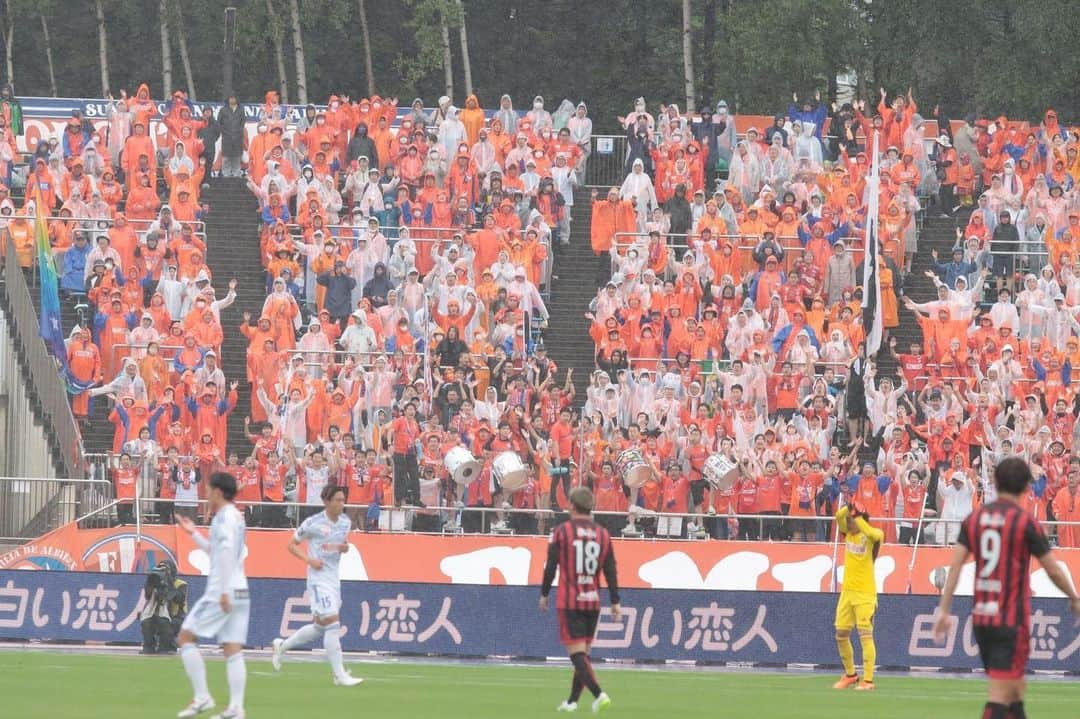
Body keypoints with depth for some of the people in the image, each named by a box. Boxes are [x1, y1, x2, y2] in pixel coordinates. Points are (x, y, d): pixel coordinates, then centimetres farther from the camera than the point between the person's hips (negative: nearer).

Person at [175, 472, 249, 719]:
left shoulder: (224, 517, -9)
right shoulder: (236, 517, 19)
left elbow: (227, 551, -23)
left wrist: (224, 590, -26)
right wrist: (193, 534, 34)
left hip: (222, 593, -9)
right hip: (240, 593, 9)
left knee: (185, 637, 1)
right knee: (232, 650, 3)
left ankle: (202, 697, -5)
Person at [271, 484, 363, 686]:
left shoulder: (345, 522, 8)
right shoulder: (313, 523, -11)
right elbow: (292, 544, -2)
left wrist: (344, 546, -2)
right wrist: (309, 560, -16)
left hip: (334, 578, 8)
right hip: (319, 578, -8)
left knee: (319, 627, 15)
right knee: (332, 624, -13)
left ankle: (282, 646, 35)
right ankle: (340, 675, -10)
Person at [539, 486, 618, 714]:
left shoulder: (562, 532, -5)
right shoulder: (603, 534, 5)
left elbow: (550, 567, -3)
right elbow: (611, 571, 4)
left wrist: (544, 594, 8)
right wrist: (615, 602, 7)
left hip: (569, 601, -4)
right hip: (593, 601, 4)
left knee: (577, 654, -8)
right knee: (583, 654, 14)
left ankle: (599, 694, -25)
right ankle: (572, 701, 19)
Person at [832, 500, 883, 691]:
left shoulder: (871, 535, -8)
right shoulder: (848, 532, 7)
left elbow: (872, 534, -33)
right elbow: (839, 517, -10)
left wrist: (858, 517, -29)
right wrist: (849, 508, -28)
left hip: (865, 593, -7)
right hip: (847, 591, 7)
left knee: (865, 634, -11)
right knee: (841, 635, 10)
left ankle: (868, 680, -12)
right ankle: (850, 675, 26)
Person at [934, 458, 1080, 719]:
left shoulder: (975, 518, 5)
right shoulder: (1026, 521, -8)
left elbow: (955, 565, 0)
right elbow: (1053, 570, -3)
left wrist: (944, 609, 2)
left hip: (981, 616, 5)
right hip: (1013, 618, -5)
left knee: (1014, 688, 18)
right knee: (1001, 691, -8)